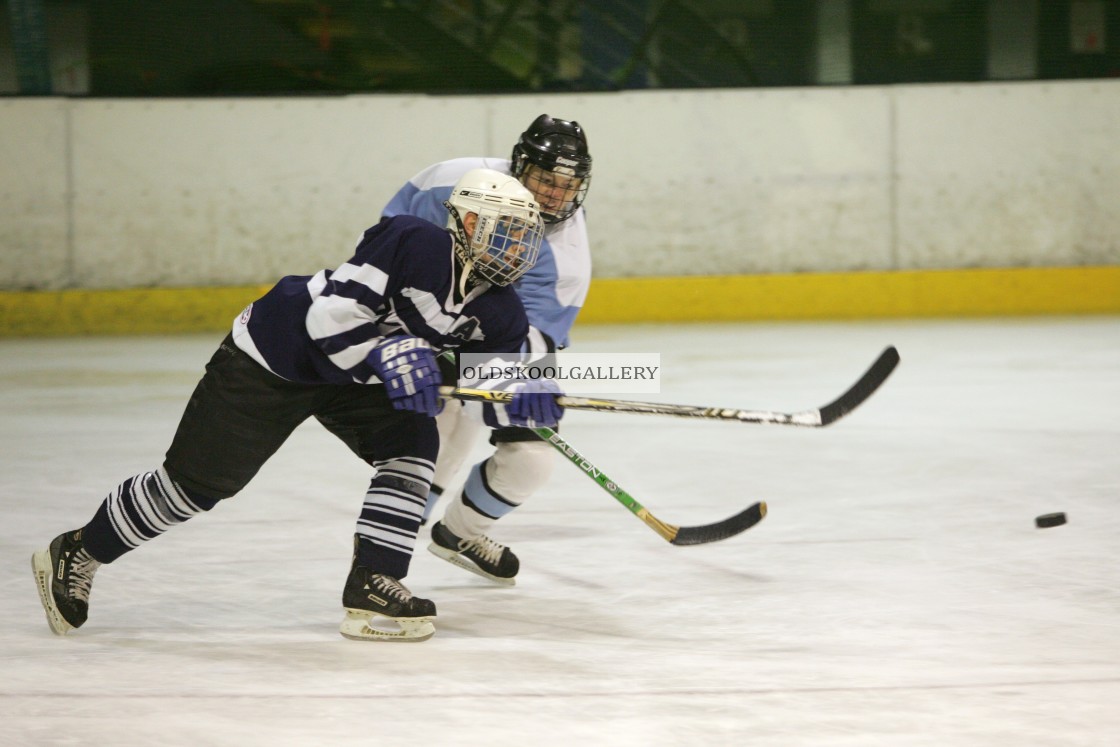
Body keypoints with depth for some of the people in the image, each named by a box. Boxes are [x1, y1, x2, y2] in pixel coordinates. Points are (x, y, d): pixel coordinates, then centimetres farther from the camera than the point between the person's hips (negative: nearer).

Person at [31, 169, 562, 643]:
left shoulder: (499, 313, -8)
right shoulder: (411, 244, -29)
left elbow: (496, 385, -4)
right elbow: (329, 313, -32)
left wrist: (525, 396, -27)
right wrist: (389, 354, -44)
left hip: (356, 376, 7)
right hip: (271, 358, -7)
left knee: (413, 444, -17)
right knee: (197, 482, -3)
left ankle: (371, 587, -13)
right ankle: (77, 555, 15)